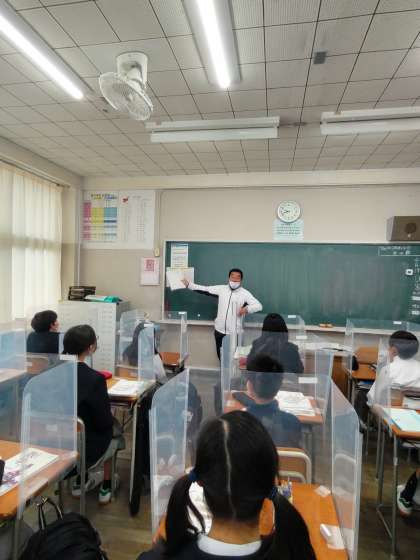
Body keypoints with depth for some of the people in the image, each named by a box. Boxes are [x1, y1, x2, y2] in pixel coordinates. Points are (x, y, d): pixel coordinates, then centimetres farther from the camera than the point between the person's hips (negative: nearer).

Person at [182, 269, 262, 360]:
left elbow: (259, 306, -12)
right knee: (221, 355, 18)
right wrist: (188, 284, -2)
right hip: (219, 330, 3)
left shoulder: (245, 293, -7)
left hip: (234, 332, -3)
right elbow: (205, 289, 3)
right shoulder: (221, 289, 2)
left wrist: (247, 308, -31)